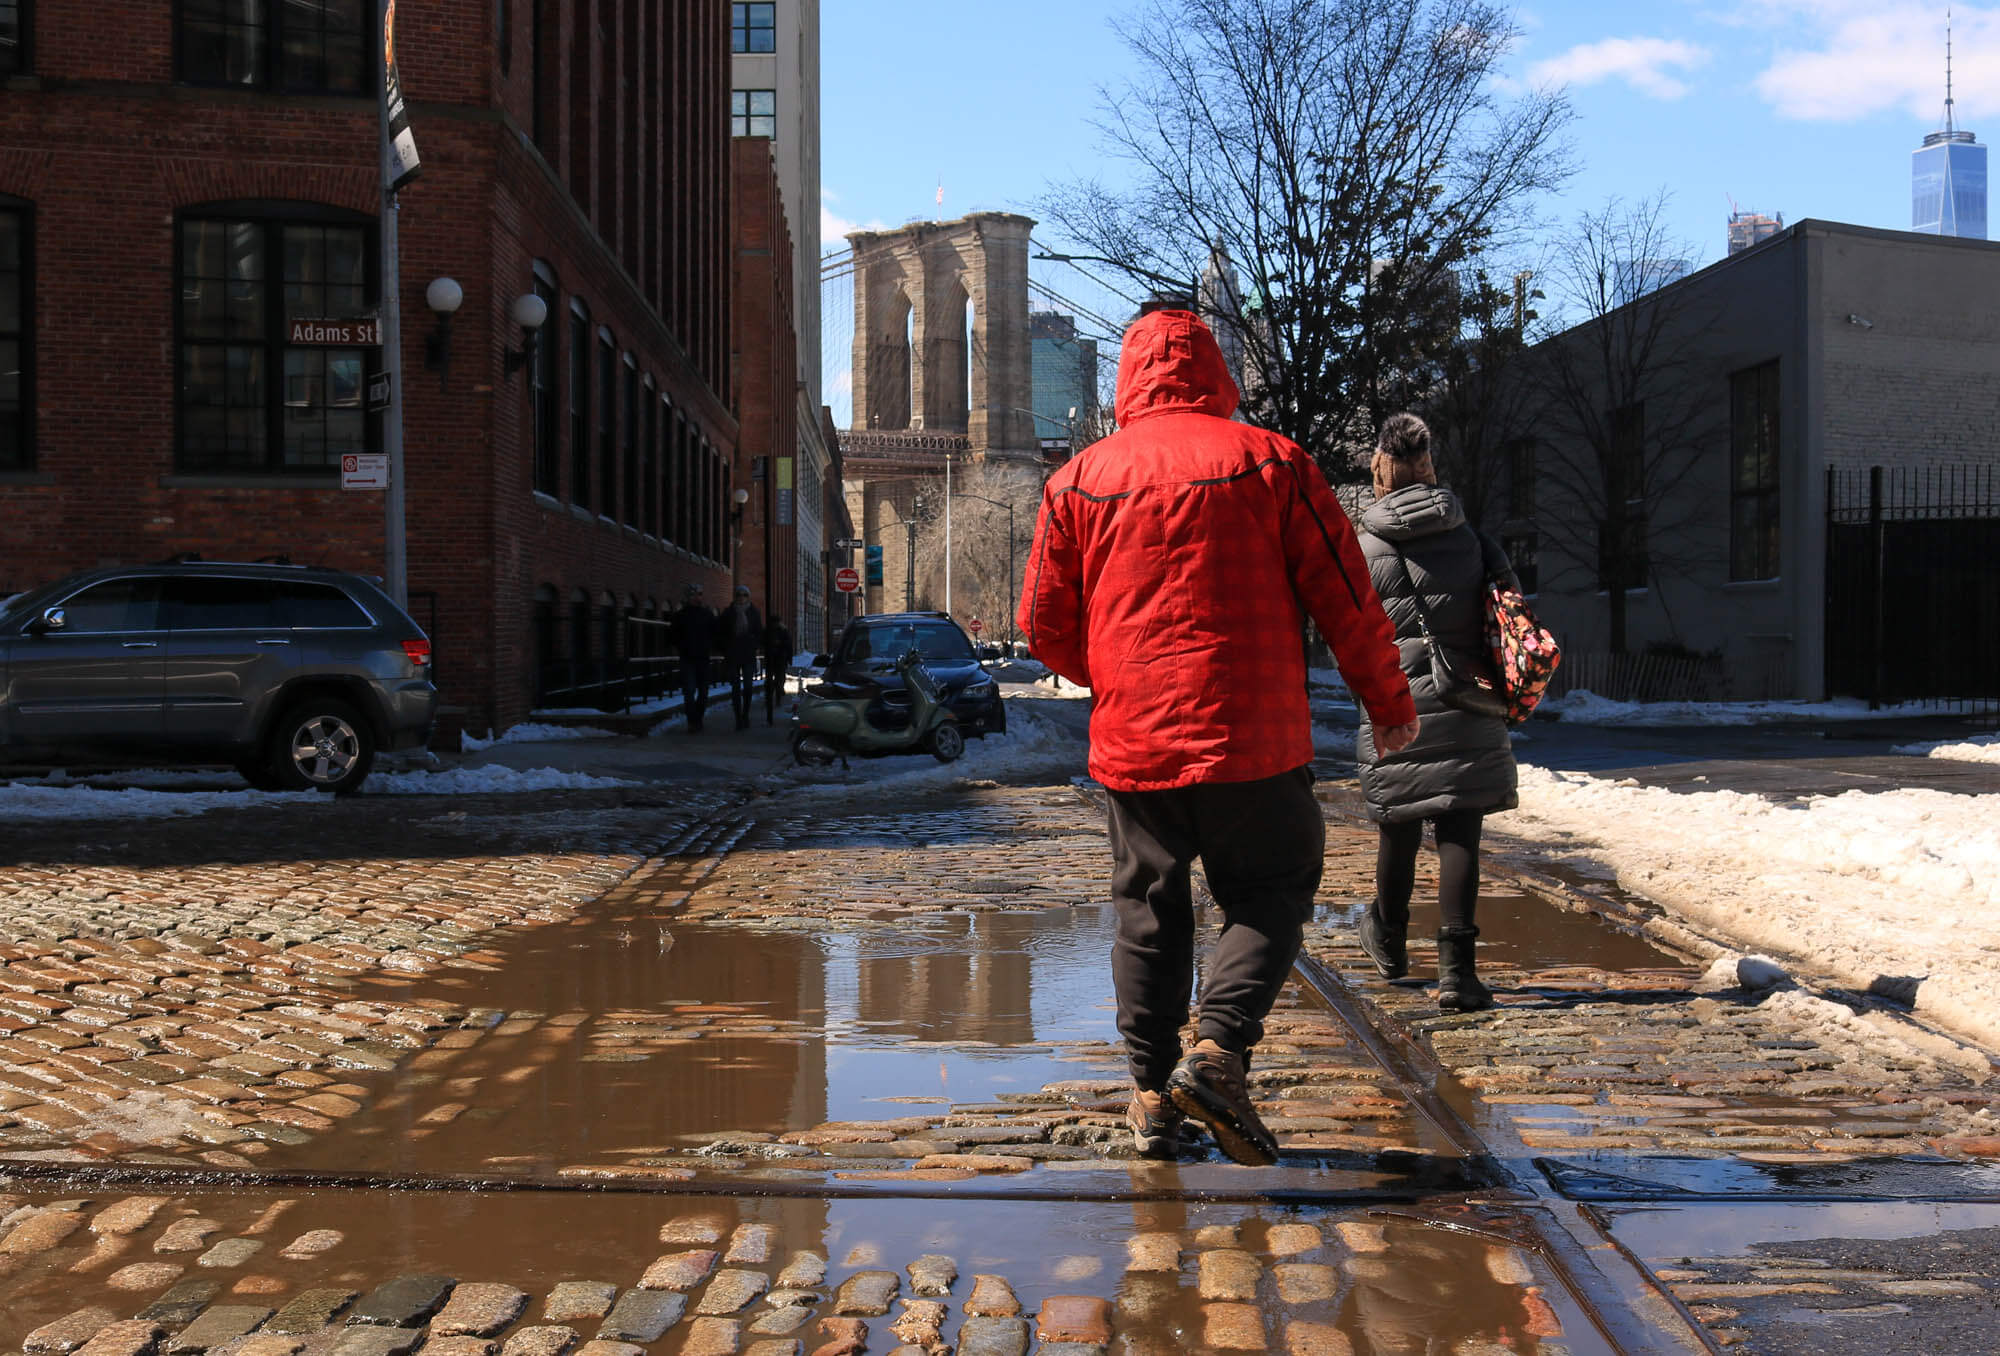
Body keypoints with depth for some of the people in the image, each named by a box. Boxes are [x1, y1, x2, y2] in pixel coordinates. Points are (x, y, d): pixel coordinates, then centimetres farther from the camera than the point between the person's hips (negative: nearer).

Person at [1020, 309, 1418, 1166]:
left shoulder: (1078, 482, 5)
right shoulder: (1270, 463, -1)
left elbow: (1045, 625, 9)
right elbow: (1345, 599, 0)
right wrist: (1390, 701, 12)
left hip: (1133, 743, 3)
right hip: (1253, 741, -2)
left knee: (1149, 912, 14)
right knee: (1270, 896, 11)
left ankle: (1152, 1092, 15)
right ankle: (1219, 1050, -8)